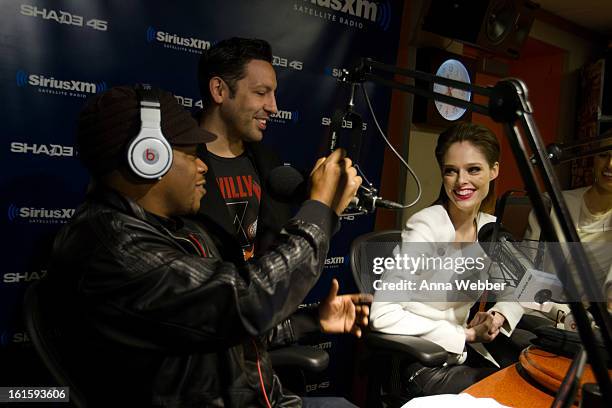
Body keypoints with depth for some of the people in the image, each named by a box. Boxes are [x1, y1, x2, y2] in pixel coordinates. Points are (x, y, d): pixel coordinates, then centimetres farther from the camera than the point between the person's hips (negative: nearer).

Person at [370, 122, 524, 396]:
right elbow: (383, 315, -28)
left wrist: (499, 318, -9)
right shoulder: (425, 227, -21)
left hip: (462, 352, 7)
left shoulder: (490, 229, -1)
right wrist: (468, 333, -18)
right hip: (420, 362, -6)